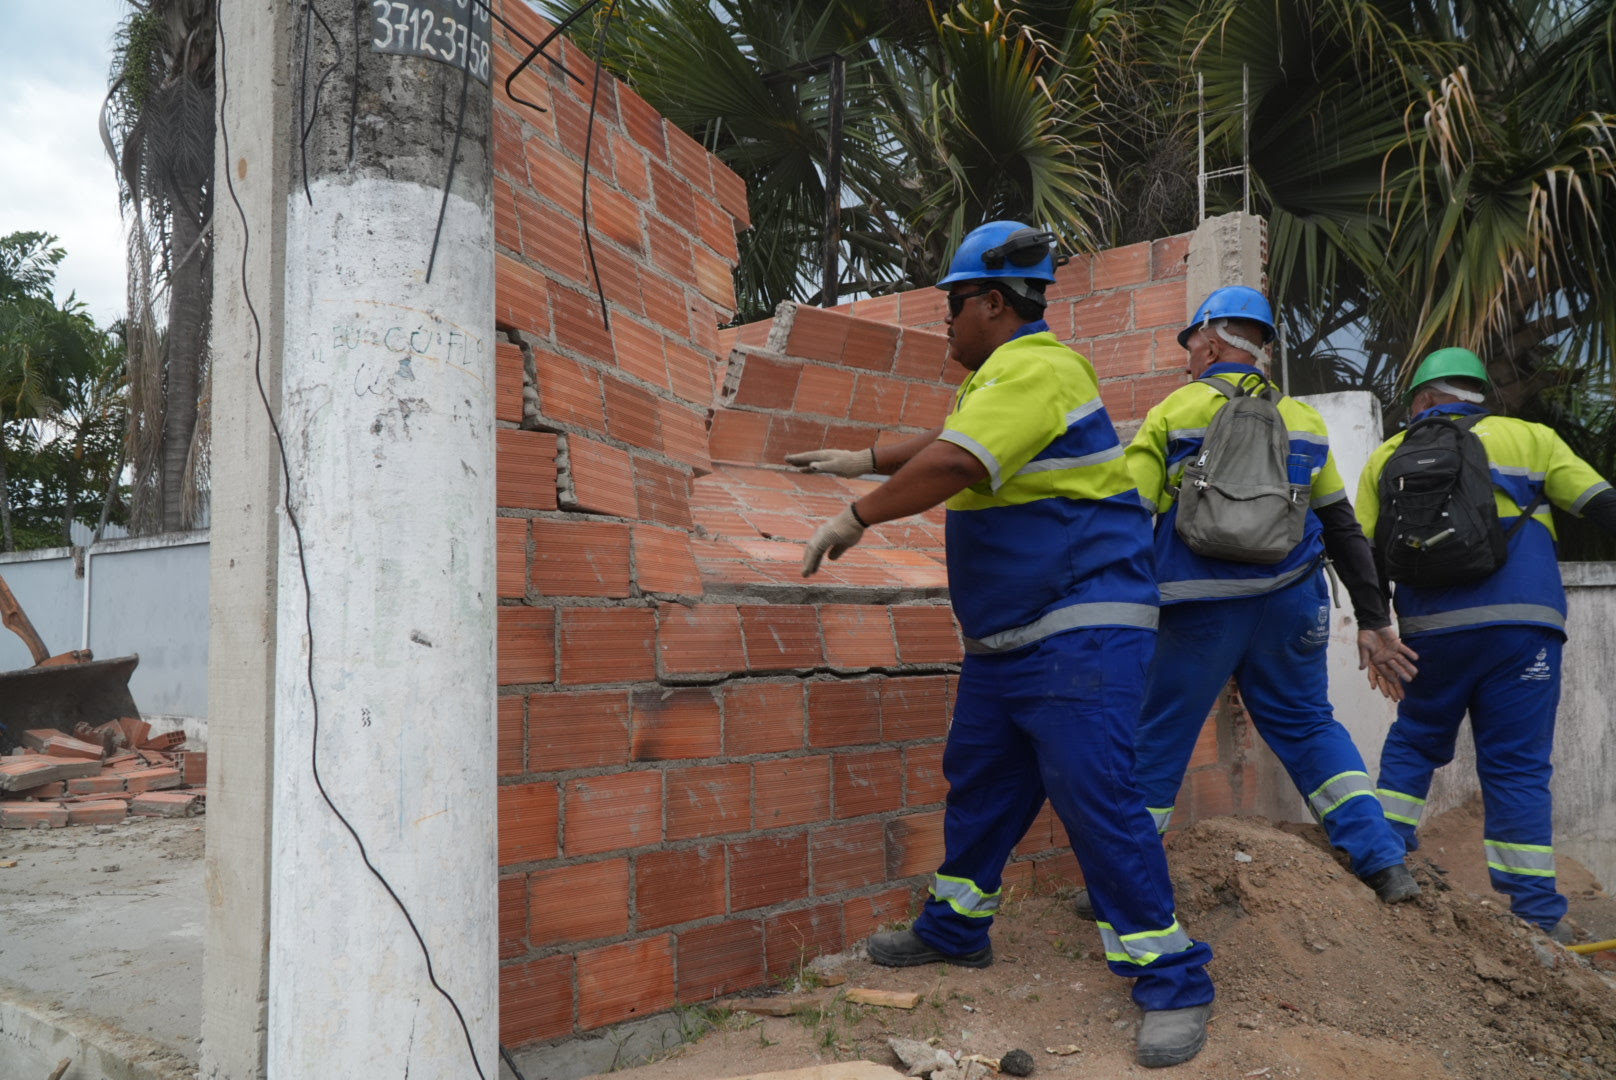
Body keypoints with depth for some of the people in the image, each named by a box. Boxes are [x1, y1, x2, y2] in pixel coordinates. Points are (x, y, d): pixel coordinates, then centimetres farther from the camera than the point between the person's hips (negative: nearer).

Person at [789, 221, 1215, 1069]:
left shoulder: (1036, 367, -16)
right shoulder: (999, 374, 17)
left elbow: (954, 464, -27)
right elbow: (951, 440, 34)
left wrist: (856, 519, -16)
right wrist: (862, 459, 33)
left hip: (1078, 632, -11)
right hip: (1005, 635, 11)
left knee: (1096, 801, -10)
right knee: (979, 781, 17)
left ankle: (1173, 983, 3)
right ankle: (955, 929, 33)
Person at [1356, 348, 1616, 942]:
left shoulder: (1388, 456, 14)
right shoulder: (1527, 437, 11)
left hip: (1432, 631, 1)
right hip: (1522, 625, -1)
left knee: (1413, 741, 20)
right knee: (1517, 765, 4)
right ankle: (1536, 912, 5)